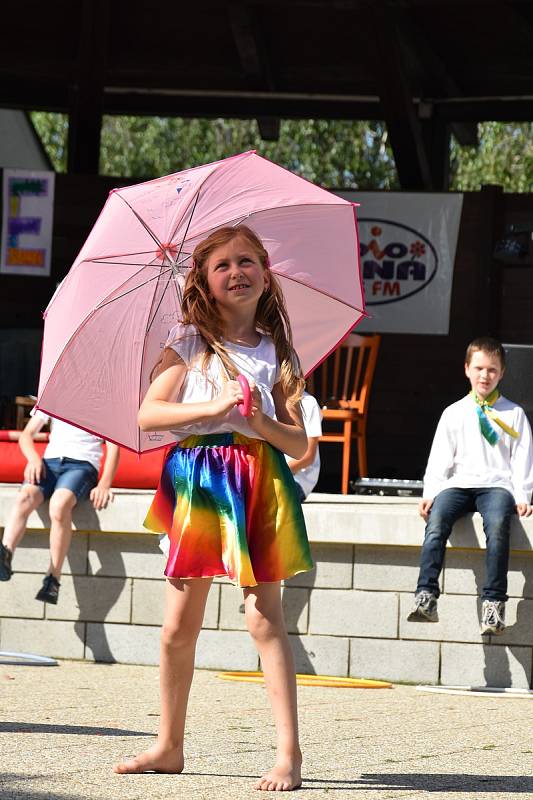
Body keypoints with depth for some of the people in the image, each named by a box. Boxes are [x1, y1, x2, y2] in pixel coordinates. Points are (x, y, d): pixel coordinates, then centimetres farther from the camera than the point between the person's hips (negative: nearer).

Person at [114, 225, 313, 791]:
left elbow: (299, 443, 7)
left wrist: (265, 426, -13)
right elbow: (148, 414, -3)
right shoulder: (189, 343, 8)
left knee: (263, 617, -10)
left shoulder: (278, 352, 9)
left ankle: (288, 753, -10)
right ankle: (169, 745, 18)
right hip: (195, 481, 1)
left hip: (258, 479, -1)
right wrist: (213, 408, -13)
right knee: (178, 626, 4)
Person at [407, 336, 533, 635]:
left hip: (497, 485, -2)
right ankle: (426, 597, -40)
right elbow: (440, 457, 12)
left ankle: (494, 603, -38)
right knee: (436, 521, -32)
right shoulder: (454, 413, 18)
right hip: (458, 484, 2)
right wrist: (431, 492, -2)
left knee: (498, 525, -36)